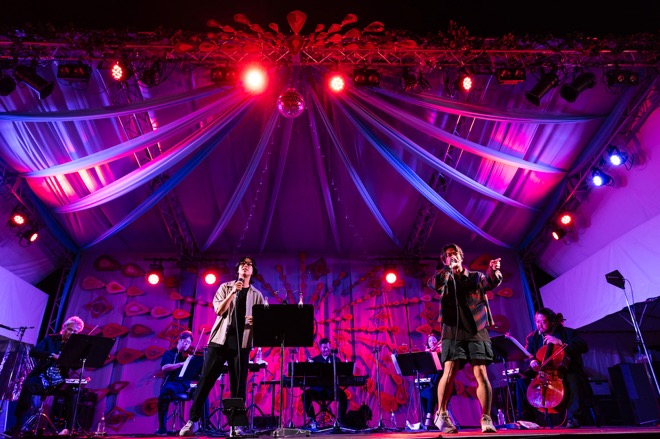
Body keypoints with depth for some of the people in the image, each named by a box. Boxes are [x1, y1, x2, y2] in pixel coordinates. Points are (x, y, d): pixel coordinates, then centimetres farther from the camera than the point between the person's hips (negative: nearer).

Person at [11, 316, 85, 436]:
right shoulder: (50, 339, 6)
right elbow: (33, 352, -11)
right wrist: (53, 355, -26)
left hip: (59, 380, 0)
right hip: (43, 377, 0)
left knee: (71, 391, -31)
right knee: (27, 386, -33)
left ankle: (68, 427, -25)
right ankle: (18, 425, -22)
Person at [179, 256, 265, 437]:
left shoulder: (257, 295, 11)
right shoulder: (225, 287, 9)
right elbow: (219, 310, -5)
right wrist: (233, 292, -15)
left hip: (242, 343, 1)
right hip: (220, 339, 0)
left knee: (238, 385, 1)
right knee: (206, 380, 0)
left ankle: (235, 424, 10)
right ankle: (192, 420, 10)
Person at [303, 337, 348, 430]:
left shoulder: (336, 359, 11)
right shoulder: (314, 360, 11)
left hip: (332, 388, 0)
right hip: (317, 389, 1)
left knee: (343, 395, -31)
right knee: (306, 394, -28)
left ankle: (341, 419, -14)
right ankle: (312, 419, -13)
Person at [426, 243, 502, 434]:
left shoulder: (475, 276, 13)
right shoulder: (443, 278, 13)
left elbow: (492, 282, -8)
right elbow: (432, 283, -10)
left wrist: (494, 270, -29)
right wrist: (449, 268, -14)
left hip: (476, 329, 1)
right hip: (453, 330, -1)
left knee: (481, 373, -6)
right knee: (449, 372, -11)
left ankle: (486, 418, 4)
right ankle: (441, 414, 3)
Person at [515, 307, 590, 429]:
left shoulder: (567, 333, -1)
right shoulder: (533, 337, 9)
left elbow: (584, 347, -14)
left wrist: (561, 342, -24)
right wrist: (532, 361, -22)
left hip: (566, 372, -3)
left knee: (573, 380, -36)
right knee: (522, 381, -18)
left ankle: (573, 418, -24)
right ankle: (524, 418, -7)